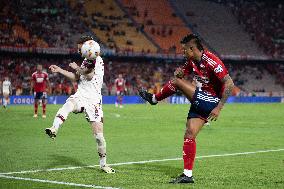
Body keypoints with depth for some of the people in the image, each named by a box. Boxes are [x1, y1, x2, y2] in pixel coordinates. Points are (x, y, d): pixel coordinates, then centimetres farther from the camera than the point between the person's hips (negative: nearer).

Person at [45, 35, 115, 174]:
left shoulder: (97, 60, -5)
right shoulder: (87, 61, 19)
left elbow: (89, 75, -20)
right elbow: (77, 78, 28)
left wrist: (77, 68, -6)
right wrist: (60, 70, 24)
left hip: (93, 100, -5)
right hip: (80, 96, 5)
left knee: (99, 134, -6)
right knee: (68, 105, -32)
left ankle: (103, 164, 9)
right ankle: (54, 130, -53)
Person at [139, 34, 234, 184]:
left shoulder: (212, 62, -20)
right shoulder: (192, 61, 7)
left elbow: (229, 84, -23)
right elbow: (179, 74, 21)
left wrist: (219, 108, -25)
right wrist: (179, 72, -6)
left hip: (211, 102, -8)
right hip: (200, 103, 8)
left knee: (176, 82, -11)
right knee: (189, 136, 3)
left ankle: (154, 98, 15)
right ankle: (187, 175, 6)